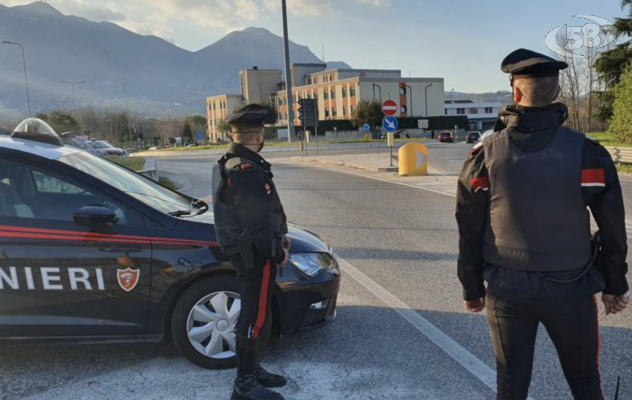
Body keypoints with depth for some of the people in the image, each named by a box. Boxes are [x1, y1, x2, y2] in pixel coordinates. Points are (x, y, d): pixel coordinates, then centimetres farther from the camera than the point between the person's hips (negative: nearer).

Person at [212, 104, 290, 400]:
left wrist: (279, 234, 16)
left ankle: (253, 369, 34)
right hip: (255, 254, -11)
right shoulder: (246, 171, -22)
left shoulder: (229, 164, 11)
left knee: (254, 314, 20)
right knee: (255, 318, -1)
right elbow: (258, 220, -24)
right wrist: (278, 252, -12)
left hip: (246, 250, 11)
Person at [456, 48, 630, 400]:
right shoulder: (588, 153, -10)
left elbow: (469, 232, -3)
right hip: (570, 289, 0)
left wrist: (472, 288, 9)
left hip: (507, 290, 1)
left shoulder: (485, 156, -9)